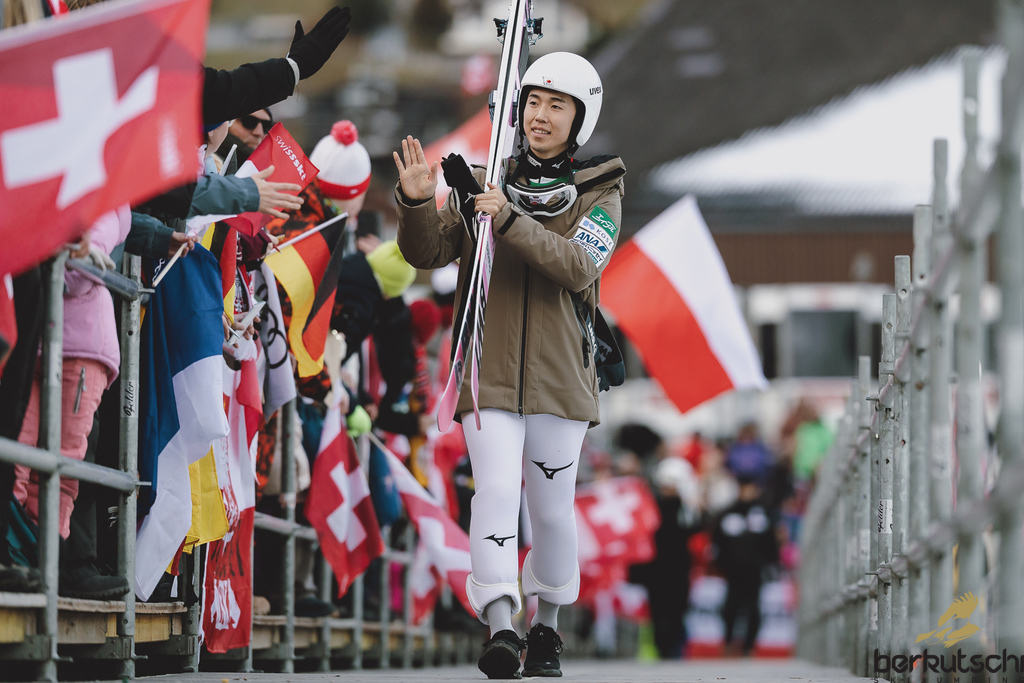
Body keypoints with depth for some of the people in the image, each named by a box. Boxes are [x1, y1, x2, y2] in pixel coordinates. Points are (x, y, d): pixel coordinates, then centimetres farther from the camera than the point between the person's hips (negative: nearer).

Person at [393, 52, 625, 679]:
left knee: (552, 506, 7)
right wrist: (418, 203, -21)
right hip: (490, 371, 0)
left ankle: (547, 627, 26)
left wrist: (510, 221, -28)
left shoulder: (601, 193, 2)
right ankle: (501, 629, -23)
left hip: (559, 371, 0)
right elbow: (428, 253, 0)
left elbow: (579, 267, -16)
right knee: (497, 490, -16)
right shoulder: (483, 183, 7)